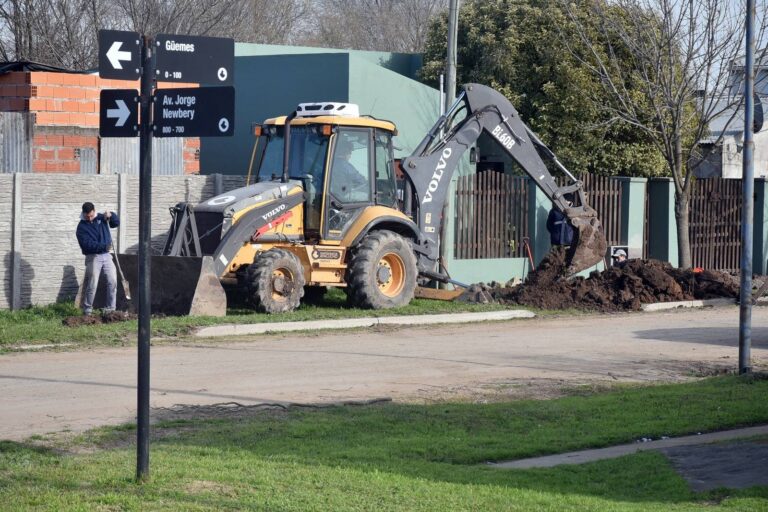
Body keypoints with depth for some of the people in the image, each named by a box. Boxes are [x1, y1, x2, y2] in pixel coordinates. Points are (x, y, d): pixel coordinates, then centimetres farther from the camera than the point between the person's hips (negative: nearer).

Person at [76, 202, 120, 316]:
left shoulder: (101, 218, 10)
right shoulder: (82, 227, -7)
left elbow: (116, 222, 16)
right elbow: (88, 244, -18)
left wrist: (111, 215, -6)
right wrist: (104, 246, -27)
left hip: (106, 255, 4)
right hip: (93, 257, -4)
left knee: (113, 281, -5)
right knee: (92, 285, -8)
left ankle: (110, 309, 0)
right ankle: (87, 310, 0)